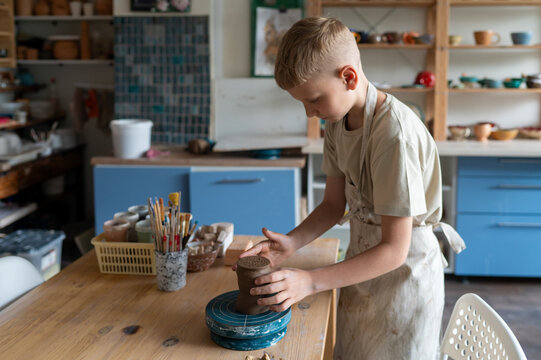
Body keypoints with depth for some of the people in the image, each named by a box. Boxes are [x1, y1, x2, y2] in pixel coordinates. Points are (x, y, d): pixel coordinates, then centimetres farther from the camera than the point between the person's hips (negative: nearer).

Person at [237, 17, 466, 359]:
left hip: (404, 274, -7)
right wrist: (291, 242, -15)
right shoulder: (338, 121, -5)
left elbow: (395, 249, -28)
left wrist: (310, 281, -32)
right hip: (362, 266, 7)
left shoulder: (395, 134, -31)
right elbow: (334, 204, 3)